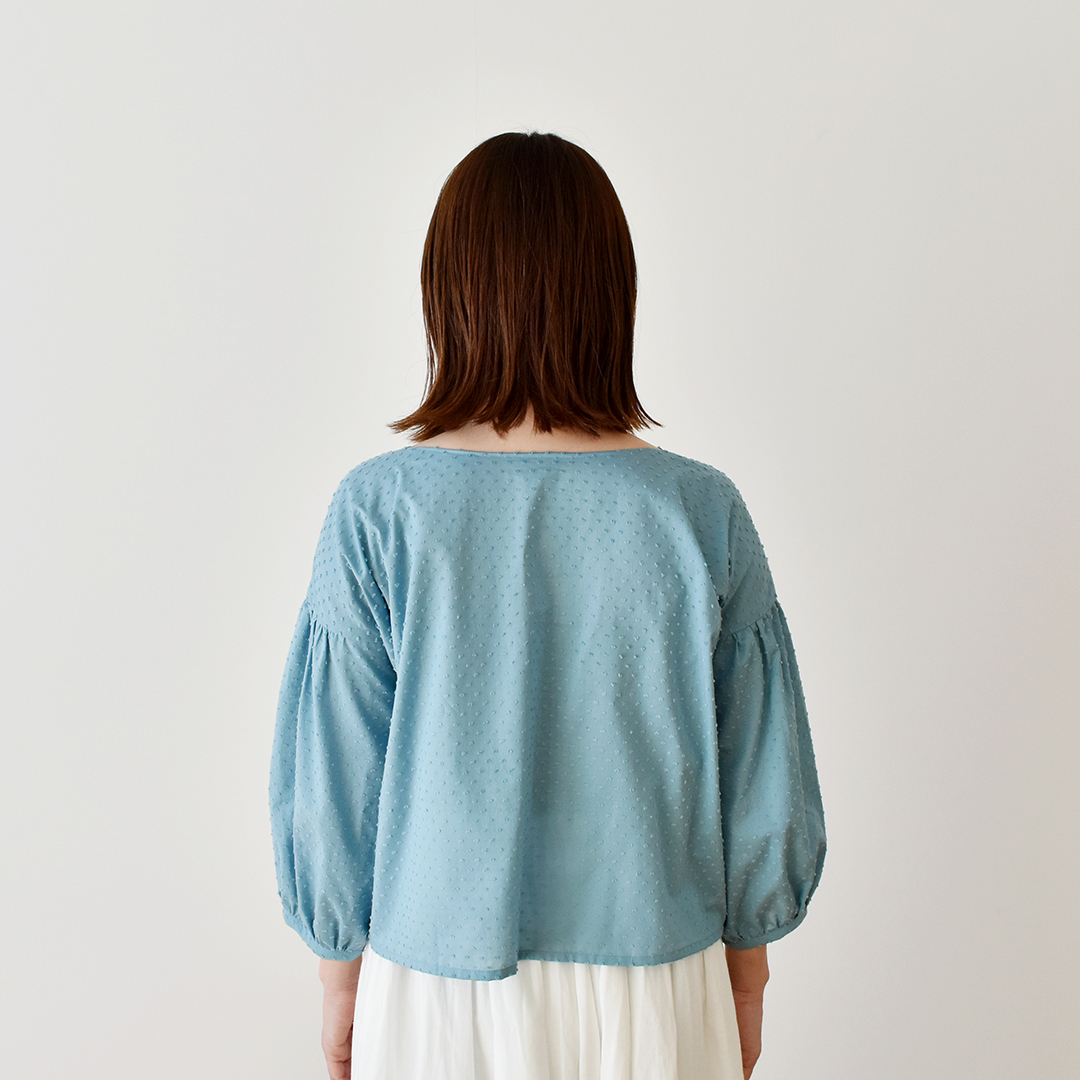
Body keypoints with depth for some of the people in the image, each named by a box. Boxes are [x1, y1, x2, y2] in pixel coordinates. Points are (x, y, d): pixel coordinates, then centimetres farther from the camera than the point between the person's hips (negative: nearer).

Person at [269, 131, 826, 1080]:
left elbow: (330, 785, -8)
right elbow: (764, 791, -6)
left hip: (437, 983, 0)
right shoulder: (702, 513, -15)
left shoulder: (376, 512, -17)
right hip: (651, 996, 1)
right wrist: (746, 972, 10)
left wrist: (342, 975, 8)